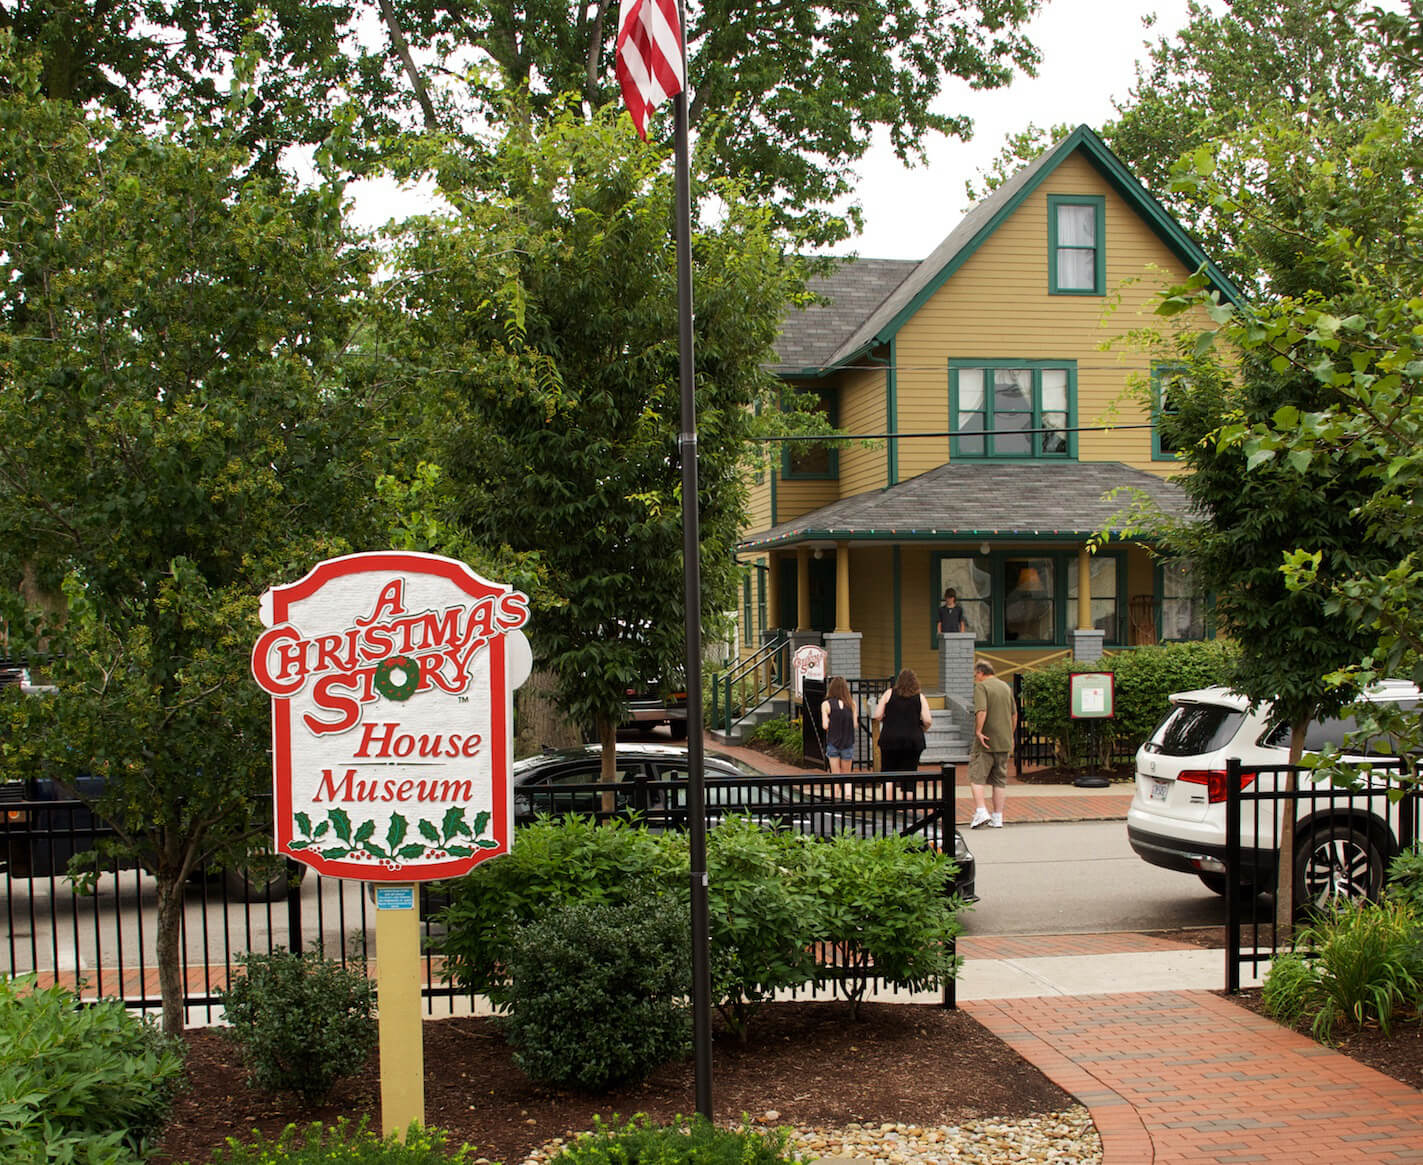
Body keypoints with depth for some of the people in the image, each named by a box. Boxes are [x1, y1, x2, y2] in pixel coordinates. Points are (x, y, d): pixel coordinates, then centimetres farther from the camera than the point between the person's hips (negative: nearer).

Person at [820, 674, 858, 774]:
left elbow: (825, 726, -11)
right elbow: (855, 725, -2)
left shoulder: (826, 704, -7)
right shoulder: (851, 704, -2)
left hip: (833, 743, -1)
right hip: (848, 743, 1)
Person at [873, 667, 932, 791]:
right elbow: (928, 721, -6)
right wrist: (922, 728, 15)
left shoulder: (889, 694, 1)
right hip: (913, 742, 0)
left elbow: (877, 716, -3)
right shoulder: (920, 697, 1)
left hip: (890, 739, 0)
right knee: (910, 778, 5)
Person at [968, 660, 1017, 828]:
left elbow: (981, 711, -23)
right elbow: (1014, 714, 17)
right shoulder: (1006, 687, 14)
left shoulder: (981, 687, -8)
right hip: (1004, 742, 6)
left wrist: (978, 731, -18)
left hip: (986, 741, -6)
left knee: (977, 777, 0)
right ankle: (998, 817, 11)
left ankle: (981, 812, -13)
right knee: (1000, 780, 10)